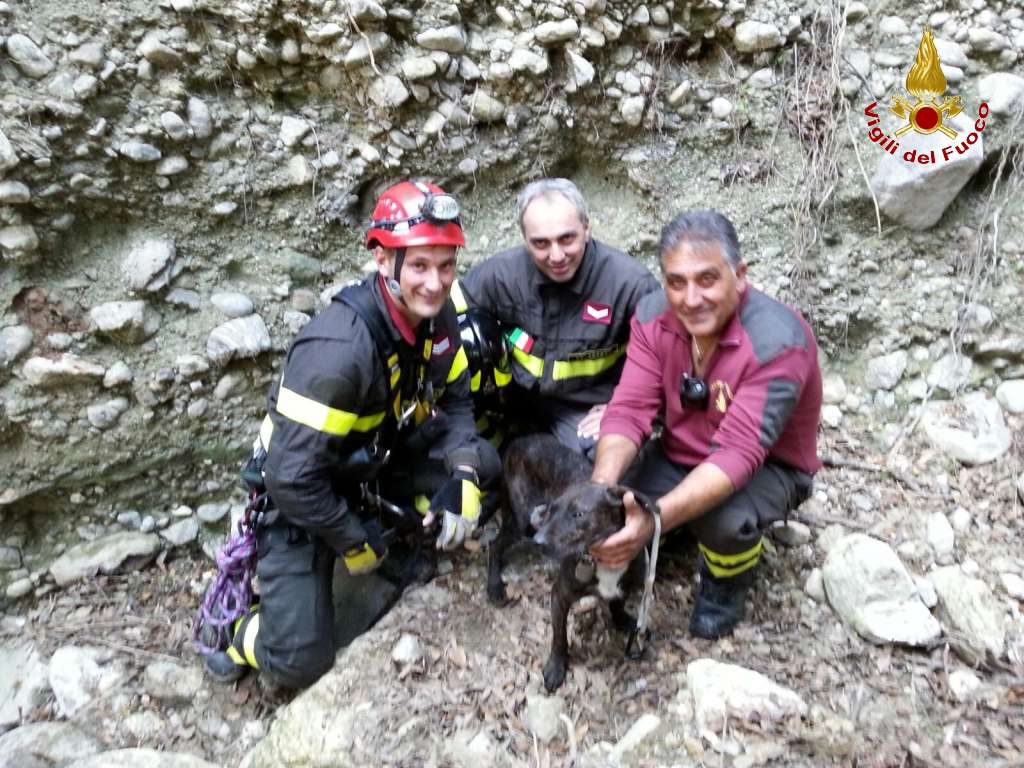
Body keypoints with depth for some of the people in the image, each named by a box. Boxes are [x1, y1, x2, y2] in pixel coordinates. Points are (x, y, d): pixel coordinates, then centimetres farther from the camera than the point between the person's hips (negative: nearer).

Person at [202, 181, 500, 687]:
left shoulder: (435, 314, -12)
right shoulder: (339, 347, -35)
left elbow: (454, 399, 1)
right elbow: (293, 477, -30)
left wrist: (463, 475, -17)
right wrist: (354, 541, -16)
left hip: (381, 460, 7)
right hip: (304, 494, -6)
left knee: (483, 463, -13)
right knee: (300, 662, -11)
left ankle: (406, 536, 10)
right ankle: (240, 627, 21)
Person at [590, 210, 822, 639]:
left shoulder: (778, 341, -30)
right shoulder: (653, 316, -15)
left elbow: (739, 453, -37)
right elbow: (629, 411, -19)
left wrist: (657, 517, -51)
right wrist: (601, 486, -39)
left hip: (767, 467, -3)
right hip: (678, 454, 4)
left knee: (725, 521, -36)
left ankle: (727, 585, 1)